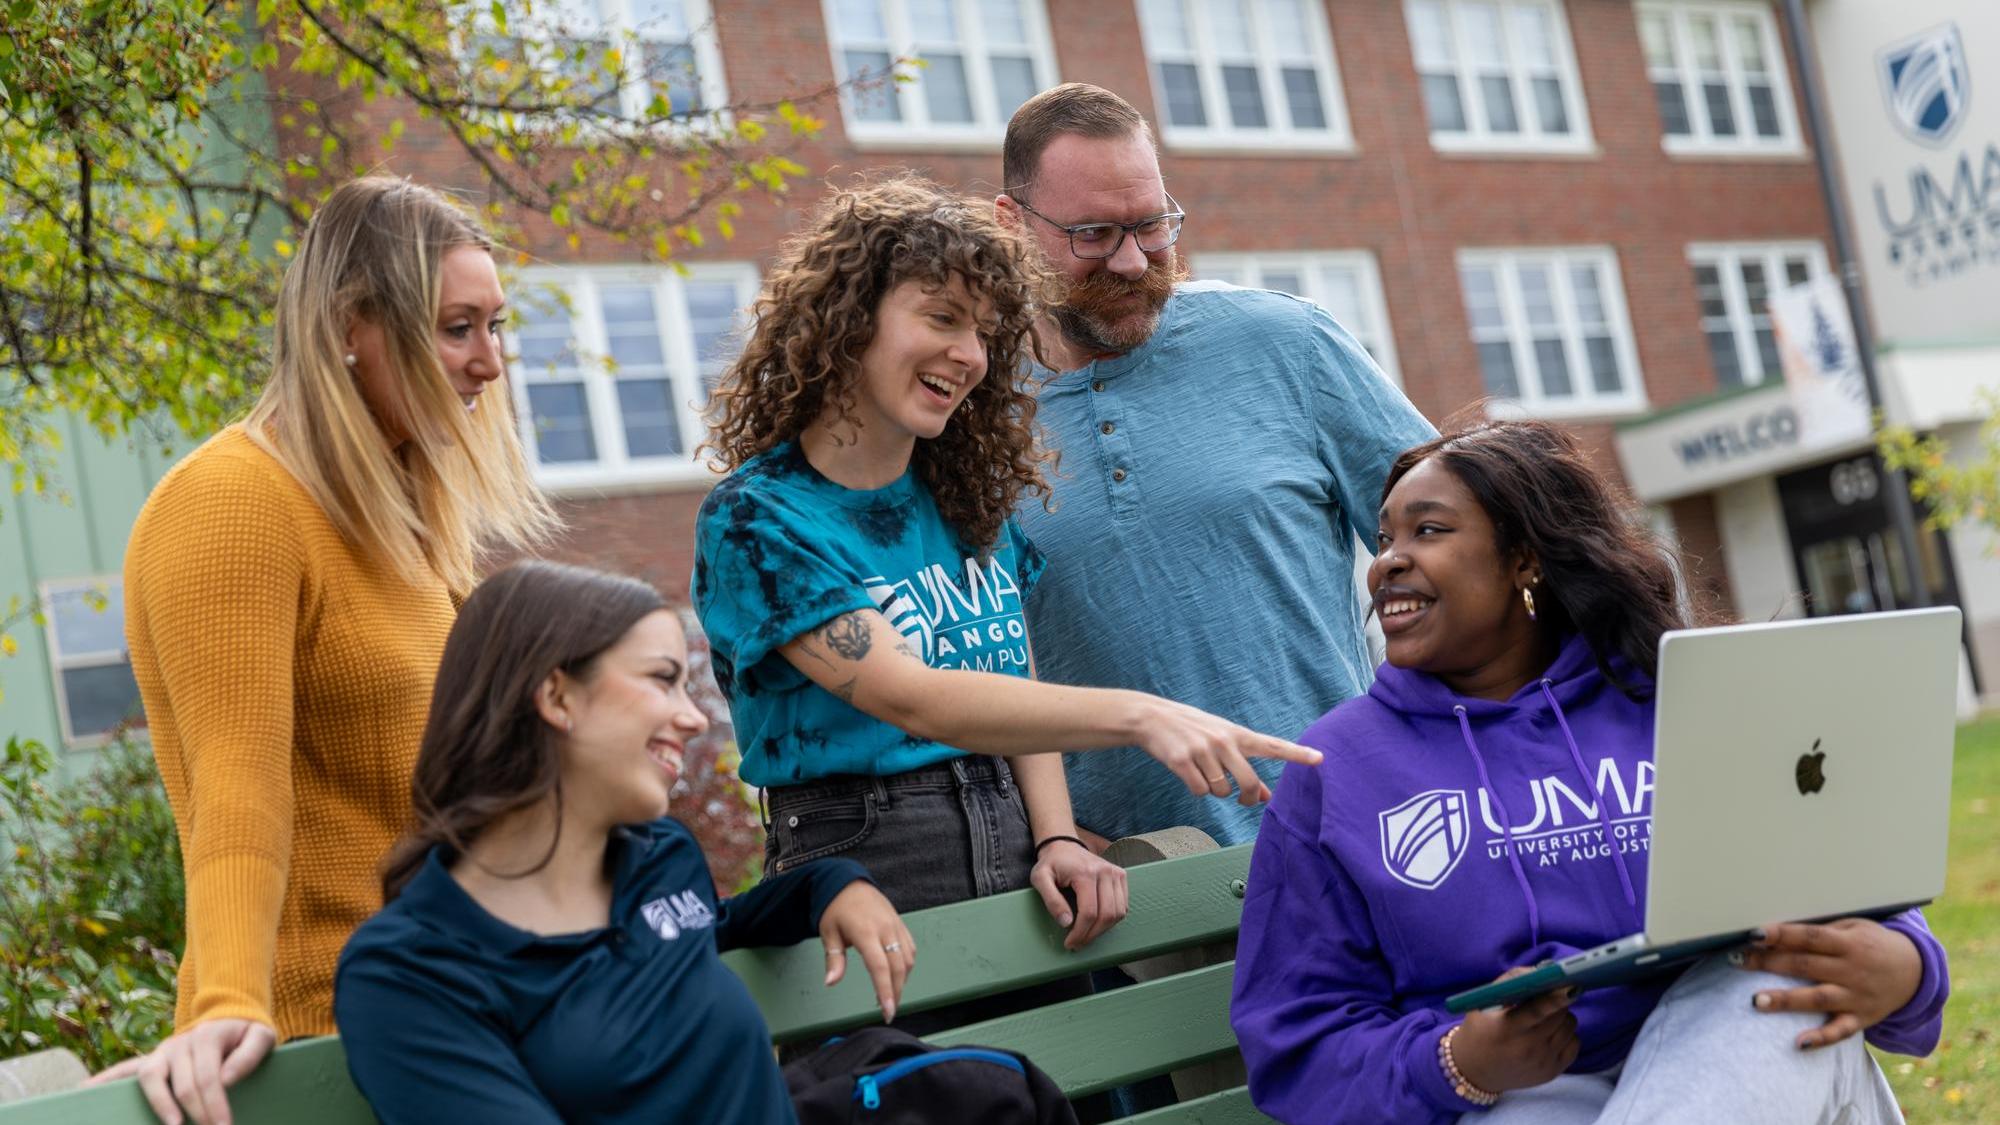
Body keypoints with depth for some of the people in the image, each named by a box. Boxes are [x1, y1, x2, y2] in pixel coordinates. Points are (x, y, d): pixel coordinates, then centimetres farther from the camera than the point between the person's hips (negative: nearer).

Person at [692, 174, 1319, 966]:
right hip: (867, 867, -5)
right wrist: (1136, 715, -29)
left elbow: (1019, 692, 10)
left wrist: (1056, 839, -7)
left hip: (1016, 859, 5)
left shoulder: (971, 494, 10)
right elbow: (913, 699, -21)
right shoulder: (754, 519, -10)